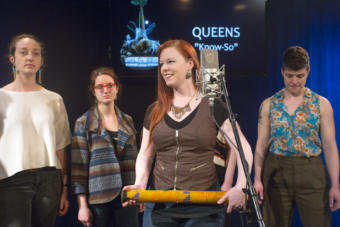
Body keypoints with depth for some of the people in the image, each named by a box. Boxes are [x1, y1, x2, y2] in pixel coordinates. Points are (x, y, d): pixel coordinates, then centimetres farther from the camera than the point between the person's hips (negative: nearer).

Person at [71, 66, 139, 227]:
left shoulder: (127, 121, 11)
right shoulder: (83, 123, 0)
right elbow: (78, 166, -4)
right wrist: (82, 205, -8)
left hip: (126, 197, 3)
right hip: (97, 199, -3)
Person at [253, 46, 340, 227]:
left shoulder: (321, 104, 4)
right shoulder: (268, 105, 7)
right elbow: (262, 144, 6)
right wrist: (257, 179, -4)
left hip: (311, 173, -1)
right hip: (276, 173, 1)